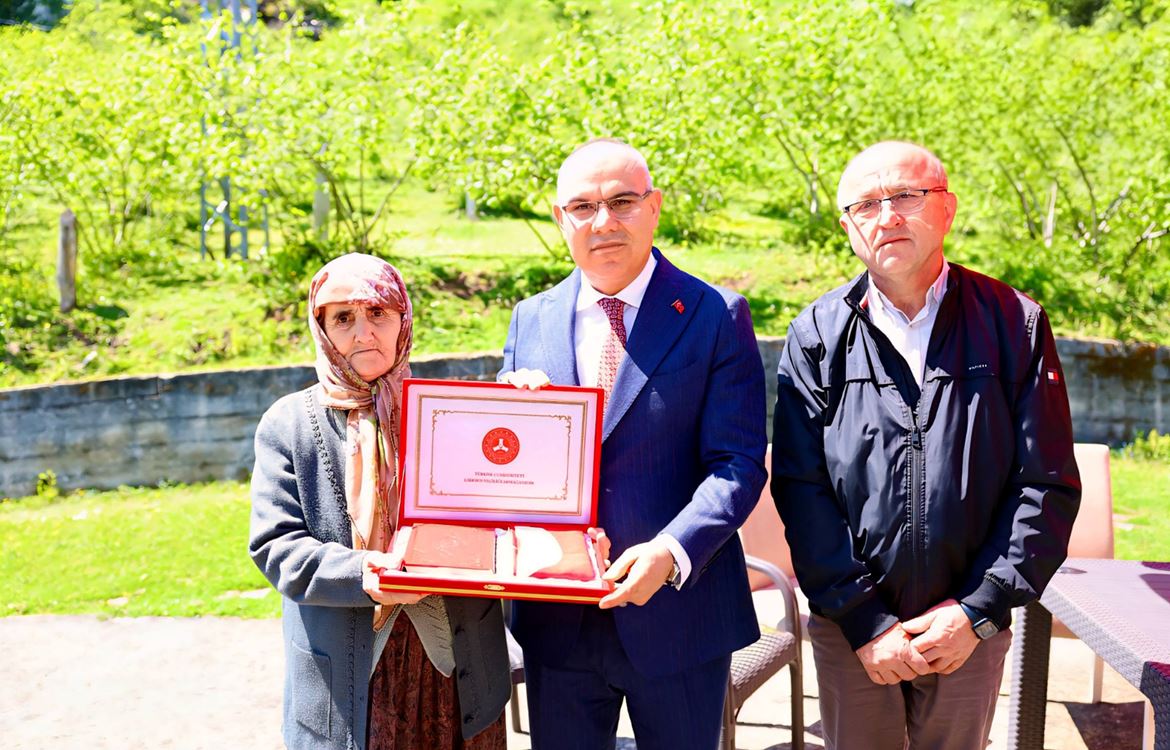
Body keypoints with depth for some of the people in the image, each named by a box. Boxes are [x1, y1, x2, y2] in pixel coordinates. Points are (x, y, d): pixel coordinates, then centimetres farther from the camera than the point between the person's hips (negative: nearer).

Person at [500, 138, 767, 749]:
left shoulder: (716, 317, -5)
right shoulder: (530, 320, 7)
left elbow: (738, 463, -11)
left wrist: (672, 551, -26)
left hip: (676, 612, -3)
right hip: (555, 619, 3)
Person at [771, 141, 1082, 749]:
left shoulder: (1014, 324, -2)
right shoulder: (817, 336, -2)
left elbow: (1048, 485, -4)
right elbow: (800, 488, -6)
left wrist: (981, 609, -10)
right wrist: (863, 620, -11)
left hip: (970, 630, 0)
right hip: (849, 630, 0)